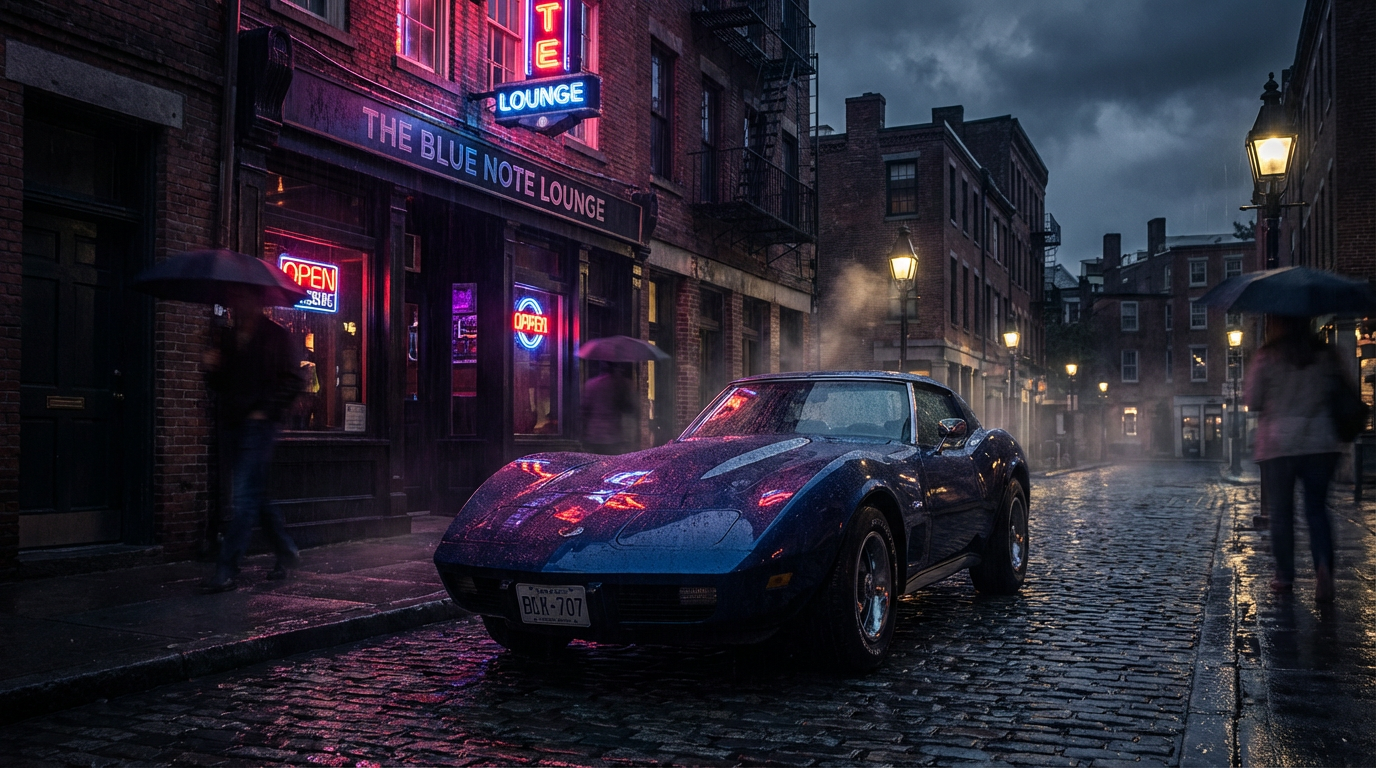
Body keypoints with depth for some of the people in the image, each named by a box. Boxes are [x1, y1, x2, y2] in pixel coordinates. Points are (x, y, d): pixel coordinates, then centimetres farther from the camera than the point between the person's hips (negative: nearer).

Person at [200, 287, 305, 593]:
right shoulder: (228, 337, 16)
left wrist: (266, 411, -14)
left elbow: (292, 380, -8)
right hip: (234, 425, 8)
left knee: (244, 498, -10)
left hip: (259, 424, -7)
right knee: (255, 496, 13)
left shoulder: (275, 336, -3)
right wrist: (213, 368, -2)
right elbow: (219, 384, 20)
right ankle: (286, 552, 28)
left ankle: (225, 572, -11)